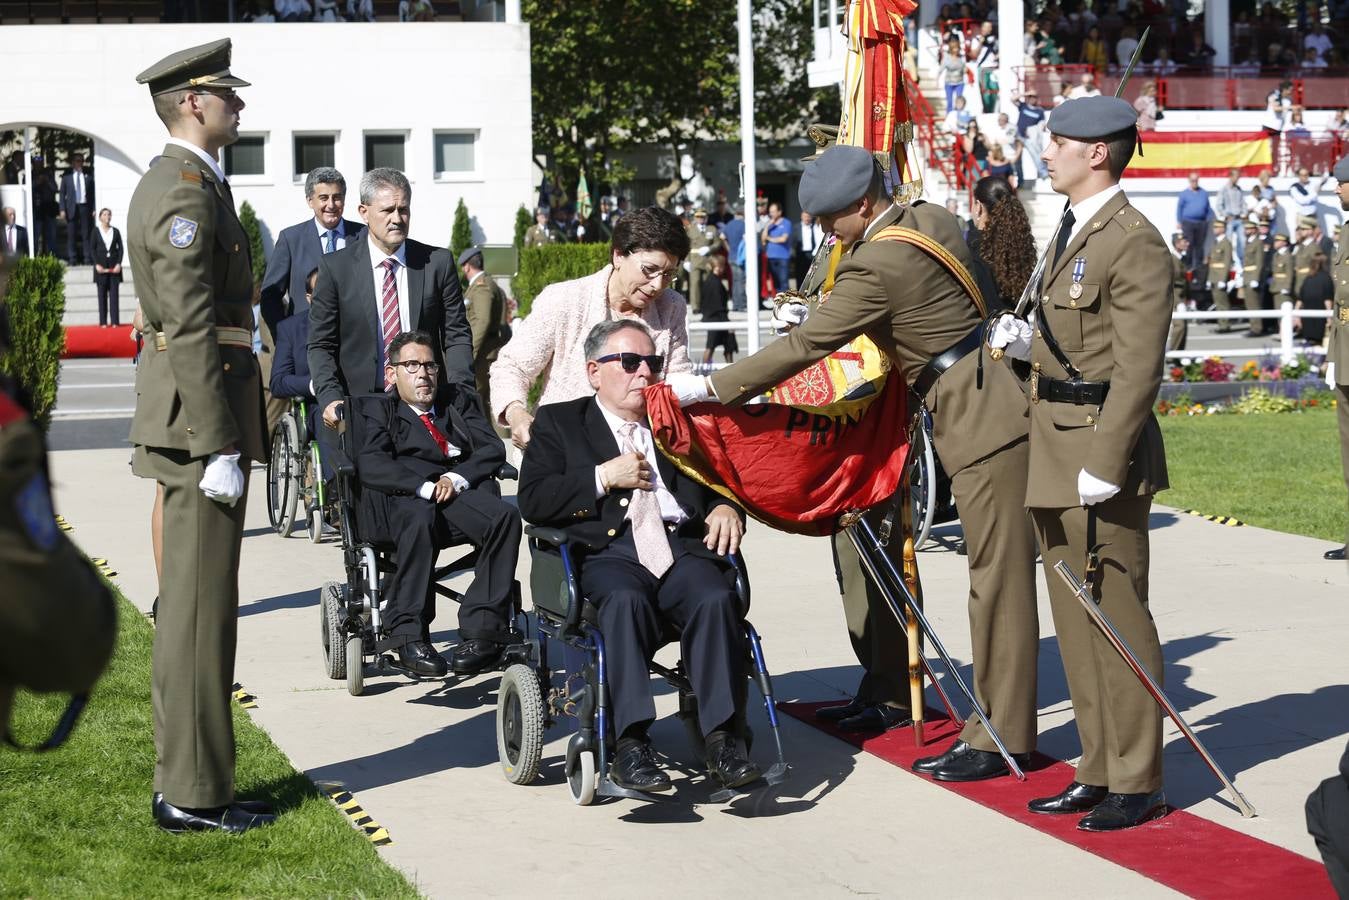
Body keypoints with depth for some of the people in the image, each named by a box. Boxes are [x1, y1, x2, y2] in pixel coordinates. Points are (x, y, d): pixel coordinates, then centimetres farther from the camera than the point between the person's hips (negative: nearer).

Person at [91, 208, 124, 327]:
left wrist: (119, 264, -6)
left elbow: (120, 248, 6)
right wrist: (97, 264, -10)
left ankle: (115, 321, -2)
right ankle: (103, 322, 1)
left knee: (114, 294, -2)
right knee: (102, 294, 0)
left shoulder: (115, 231, 9)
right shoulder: (96, 231, 5)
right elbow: (93, 249, 1)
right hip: (101, 266, -1)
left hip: (114, 266, 1)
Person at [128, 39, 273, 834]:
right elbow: (191, 329, -21)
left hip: (198, 416, 11)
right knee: (200, 607, -6)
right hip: (203, 416, -11)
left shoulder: (178, 182, 17)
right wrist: (220, 448, -21)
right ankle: (194, 795, 0)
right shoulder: (187, 191, -15)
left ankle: (189, 781, 20)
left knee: (194, 607, 13)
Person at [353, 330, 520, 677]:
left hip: (461, 492, 3)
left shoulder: (459, 399, 29)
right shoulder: (374, 409, 18)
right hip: (400, 498, -3)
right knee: (420, 518, -39)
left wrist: (456, 479, -8)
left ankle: (481, 630, -28)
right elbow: (370, 465, -3)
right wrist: (426, 488, -17)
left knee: (503, 516, -30)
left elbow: (493, 449, 12)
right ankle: (407, 634, -34)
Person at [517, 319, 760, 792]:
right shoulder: (560, 422, 18)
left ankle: (720, 737, -32)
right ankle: (630, 745, -40)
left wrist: (726, 508, 3)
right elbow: (533, 500, 5)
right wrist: (604, 477, -4)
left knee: (717, 599, -31)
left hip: (682, 545, 3)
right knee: (626, 601, -37)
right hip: (607, 551, -3)